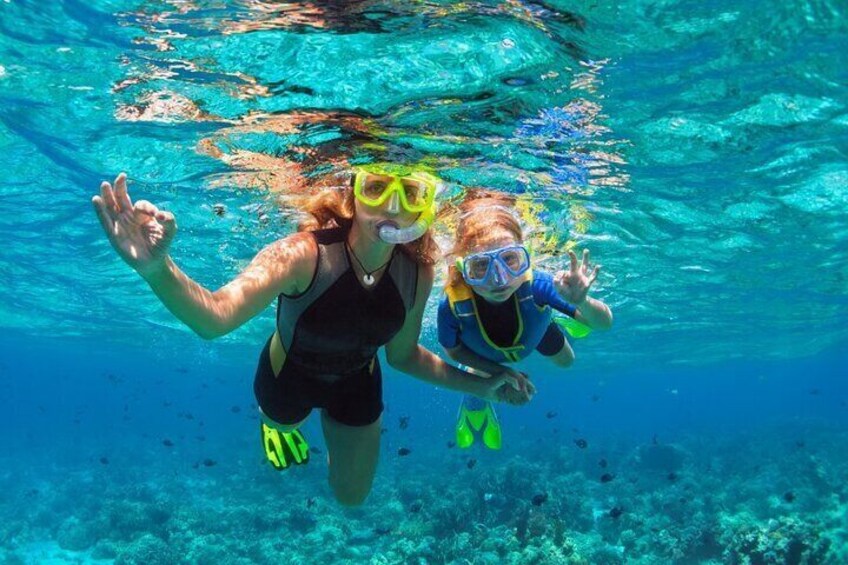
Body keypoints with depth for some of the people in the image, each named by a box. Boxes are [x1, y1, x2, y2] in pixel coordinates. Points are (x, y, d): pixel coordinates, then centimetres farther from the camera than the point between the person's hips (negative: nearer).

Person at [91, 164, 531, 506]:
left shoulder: (417, 273, -26)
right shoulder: (304, 255, -41)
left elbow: (402, 355, -7)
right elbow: (214, 317, -58)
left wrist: (478, 386, -10)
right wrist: (158, 269, -78)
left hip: (357, 384, 3)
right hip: (289, 375, -3)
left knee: (352, 496, 24)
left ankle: (332, 422, 52)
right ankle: (276, 422, 67)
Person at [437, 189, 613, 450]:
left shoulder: (535, 284, -48)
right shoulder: (452, 306, -46)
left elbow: (605, 323, -40)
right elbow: (453, 350, -20)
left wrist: (582, 302, -62)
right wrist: (498, 371, -25)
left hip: (535, 329, 1)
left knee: (565, 361, 28)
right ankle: (475, 407, 55)